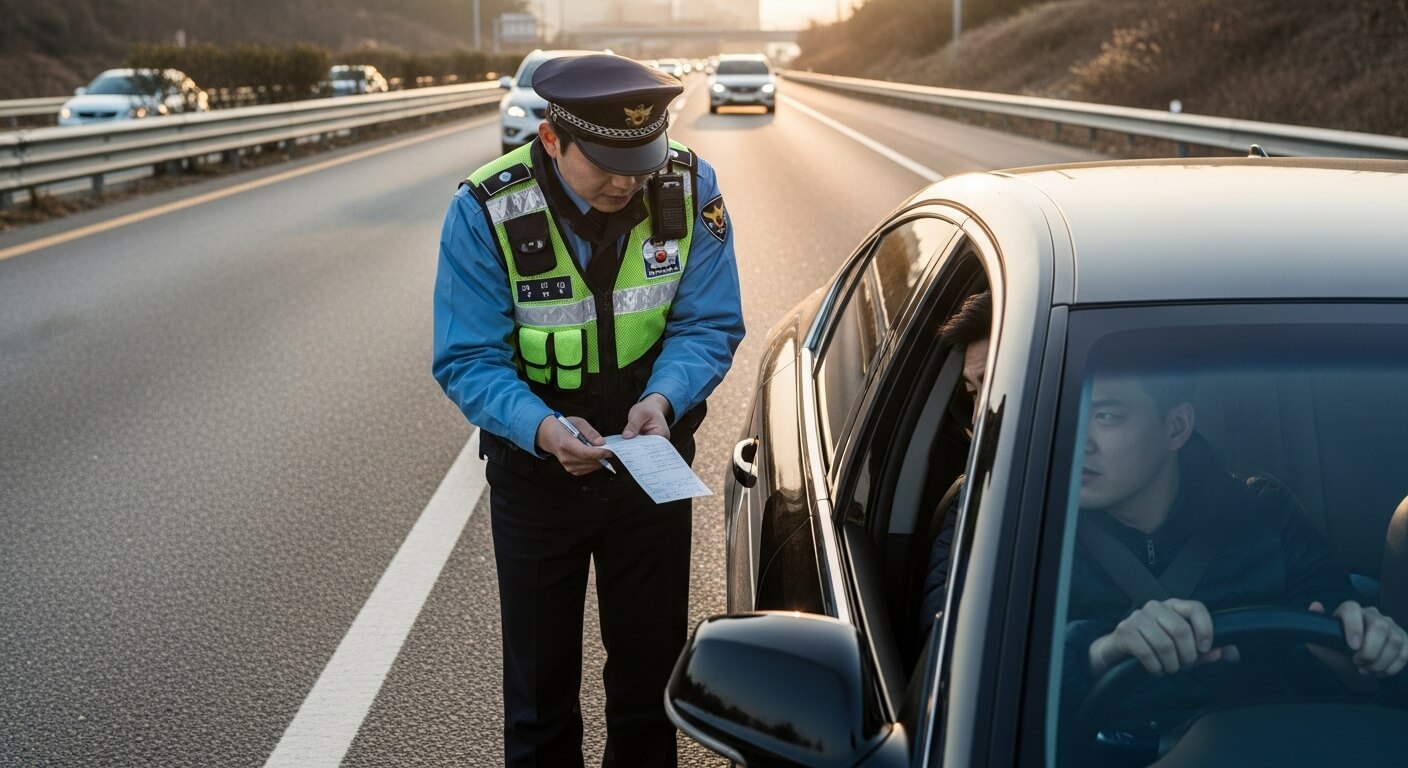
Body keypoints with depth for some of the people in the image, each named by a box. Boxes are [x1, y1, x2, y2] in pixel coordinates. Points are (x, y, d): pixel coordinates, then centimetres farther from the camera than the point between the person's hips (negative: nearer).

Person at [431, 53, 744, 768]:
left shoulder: (691, 188, -15)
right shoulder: (485, 211, -21)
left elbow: (708, 325, -10)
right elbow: (466, 360, -19)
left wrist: (663, 397, -30)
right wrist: (540, 427, -37)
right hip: (534, 470, -1)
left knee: (651, 666, 18)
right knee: (540, 680, 14)